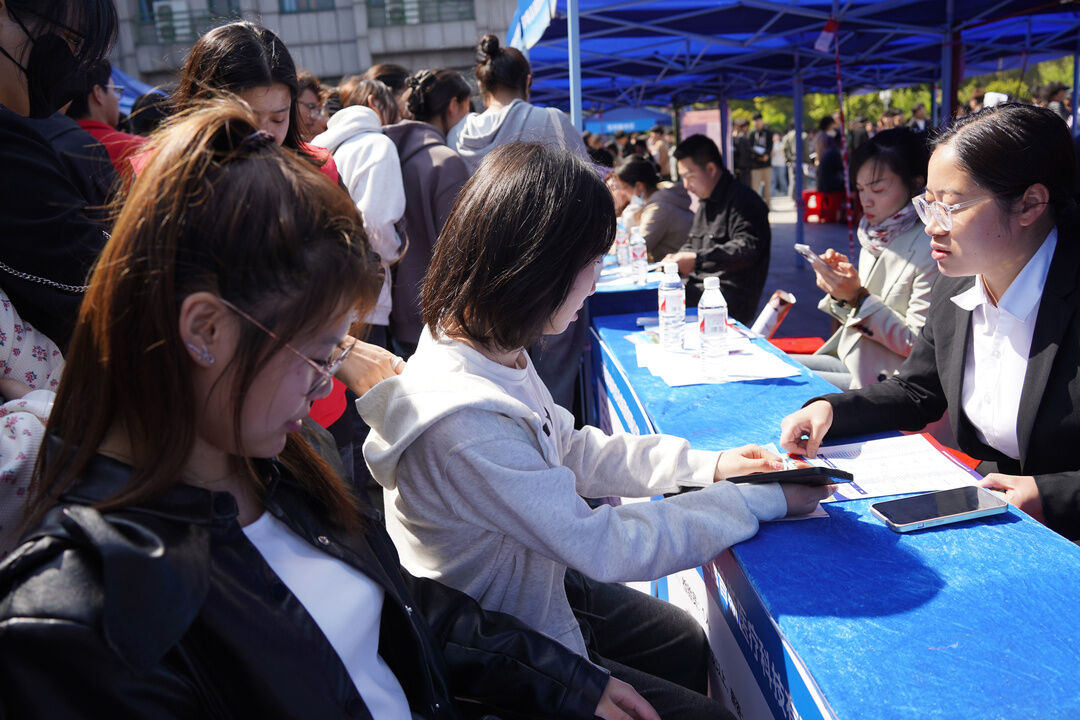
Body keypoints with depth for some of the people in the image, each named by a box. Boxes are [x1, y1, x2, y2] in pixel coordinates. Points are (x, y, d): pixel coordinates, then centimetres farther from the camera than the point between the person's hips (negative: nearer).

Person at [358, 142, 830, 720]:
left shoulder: (489, 349, -9)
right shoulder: (463, 422, -38)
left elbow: (572, 450, 5)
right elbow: (603, 546, -30)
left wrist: (704, 465, -3)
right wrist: (764, 499, -20)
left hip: (542, 583, 8)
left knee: (689, 646, 22)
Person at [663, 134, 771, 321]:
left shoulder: (743, 201, -9)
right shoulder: (705, 204, 22)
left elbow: (748, 249, -21)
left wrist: (697, 260, -25)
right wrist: (677, 259, 6)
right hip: (701, 288, 9)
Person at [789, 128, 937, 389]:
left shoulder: (929, 249, -17)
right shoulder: (875, 237, 9)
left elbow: (919, 345, -18)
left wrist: (857, 297, -21)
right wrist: (840, 291, -5)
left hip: (882, 380, -8)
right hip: (850, 359, 8)